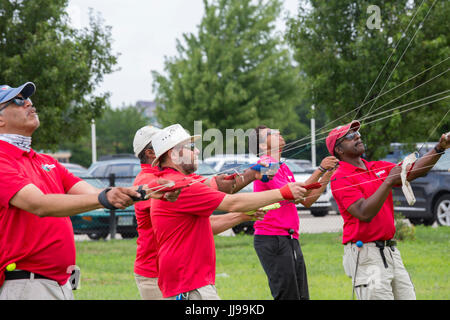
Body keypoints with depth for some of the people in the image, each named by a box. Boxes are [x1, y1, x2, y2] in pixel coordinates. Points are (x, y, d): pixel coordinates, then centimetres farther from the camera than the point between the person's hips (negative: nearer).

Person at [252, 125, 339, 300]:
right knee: (287, 297, -11)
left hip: (291, 240, 10)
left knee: (302, 296, 9)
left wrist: (328, 174, 13)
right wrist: (320, 169, -15)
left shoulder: (283, 168, 19)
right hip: (272, 239, -10)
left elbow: (306, 201, 18)